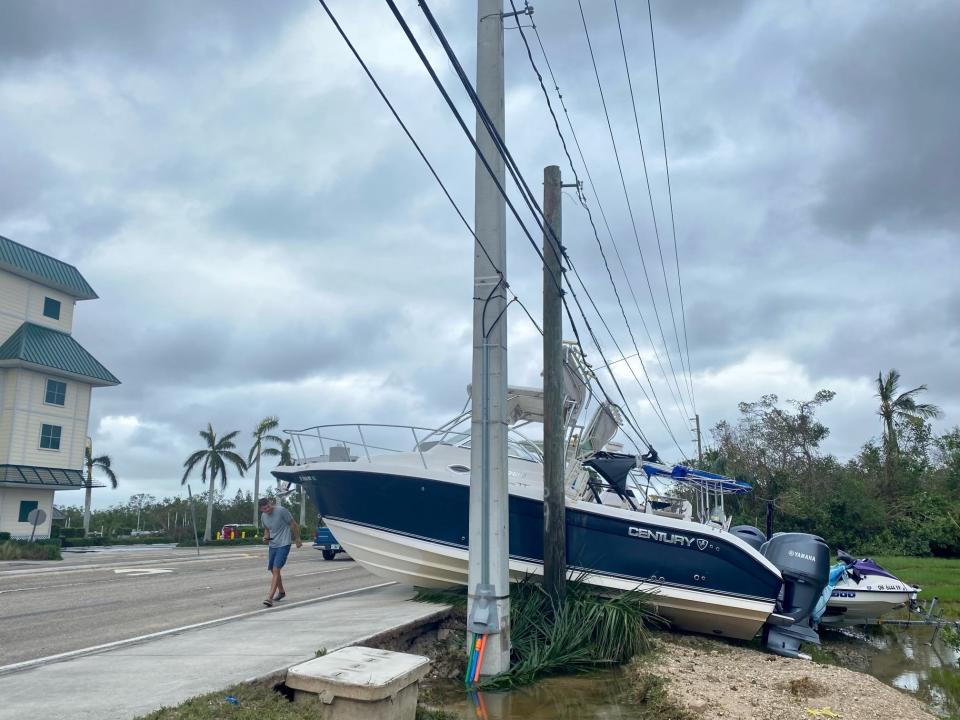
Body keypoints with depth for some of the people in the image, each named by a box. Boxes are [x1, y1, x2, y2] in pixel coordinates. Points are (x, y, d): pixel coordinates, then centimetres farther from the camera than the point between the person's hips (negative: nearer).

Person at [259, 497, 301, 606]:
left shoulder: (282, 511, -14)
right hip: (272, 546, 7)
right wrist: (266, 537, 0)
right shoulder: (263, 516, 4)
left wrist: (297, 539, 1)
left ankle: (270, 598, -16)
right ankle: (281, 592, 37)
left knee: (276, 570, -15)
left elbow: (293, 524, -5)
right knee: (273, 571, 14)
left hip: (284, 545, -7)